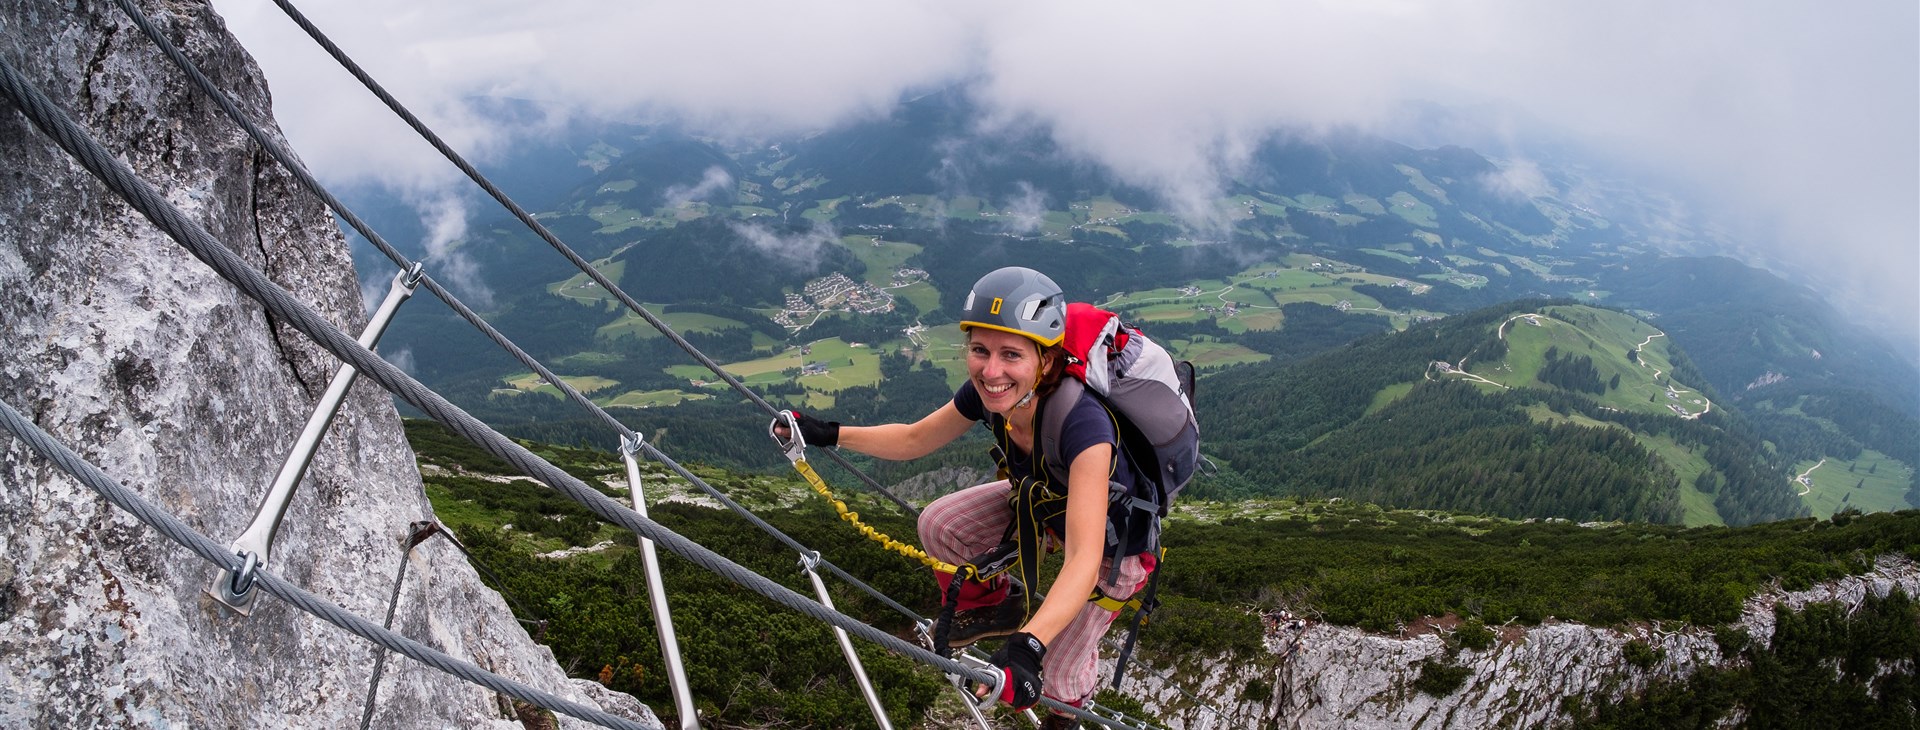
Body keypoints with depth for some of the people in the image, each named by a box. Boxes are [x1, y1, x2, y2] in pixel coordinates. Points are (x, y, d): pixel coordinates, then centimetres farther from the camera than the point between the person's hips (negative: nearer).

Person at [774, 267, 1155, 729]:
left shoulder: (1083, 423, -44)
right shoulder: (986, 393, -26)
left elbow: (1083, 562, -50)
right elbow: (914, 440, -6)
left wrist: (1028, 647, -62)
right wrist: (829, 435, -12)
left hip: (1112, 542, -5)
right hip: (1038, 499, 5)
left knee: (1055, 675, 3)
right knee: (937, 525, -12)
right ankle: (993, 605, 18)